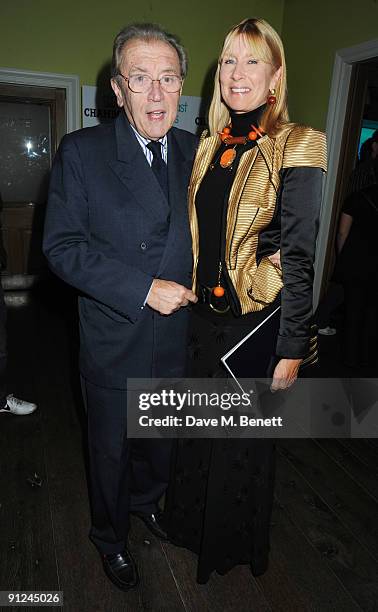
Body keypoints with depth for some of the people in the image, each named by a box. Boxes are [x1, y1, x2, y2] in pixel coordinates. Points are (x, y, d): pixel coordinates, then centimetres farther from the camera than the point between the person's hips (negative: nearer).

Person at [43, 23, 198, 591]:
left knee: (160, 440, 25)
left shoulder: (196, 151, 1)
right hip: (113, 342, -3)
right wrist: (144, 289, -23)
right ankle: (111, 536, 47)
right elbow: (63, 246, -17)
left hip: (175, 338, 4)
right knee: (110, 449, 18)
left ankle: (146, 499, 57)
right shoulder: (81, 151, -12)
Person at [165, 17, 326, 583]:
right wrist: (188, 298, 7)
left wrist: (291, 350, -15)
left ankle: (237, 544, 46)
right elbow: (200, 236, 11)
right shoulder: (209, 147, 8)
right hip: (205, 316, 6)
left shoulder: (296, 147, -11)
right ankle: (194, 523, 51)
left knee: (245, 437, 15)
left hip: (258, 321, -5)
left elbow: (300, 256, -14)